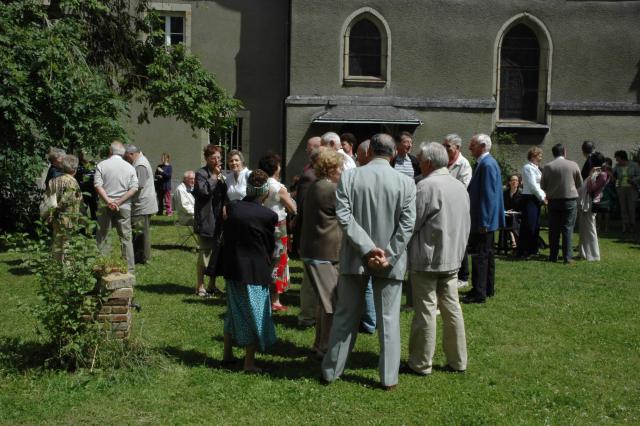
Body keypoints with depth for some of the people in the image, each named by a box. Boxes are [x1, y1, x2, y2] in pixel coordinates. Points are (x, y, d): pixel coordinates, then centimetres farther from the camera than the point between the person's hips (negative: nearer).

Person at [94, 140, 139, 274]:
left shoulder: (102, 165, 0)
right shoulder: (130, 167, 3)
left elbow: (98, 185, -10)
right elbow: (134, 188, -5)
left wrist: (108, 201, -13)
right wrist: (119, 202, -9)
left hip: (105, 206, -1)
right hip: (124, 207, 1)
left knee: (102, 237, 8)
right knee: (126, 237, 6)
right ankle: (130, 268, 8)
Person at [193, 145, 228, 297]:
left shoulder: (221, 174, 16)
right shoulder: (201, 173, -6)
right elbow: (203, 190, -22)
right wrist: (214, 177, -15)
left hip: (218, 219, 7)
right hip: (206, 220, -7)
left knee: (217, 253, 11)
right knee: (205, 253, -2)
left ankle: (212, 285, 22)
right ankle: (200, 286, 9)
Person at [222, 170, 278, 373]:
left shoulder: (232, 207, -4)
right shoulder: (268, 215, -15)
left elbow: (226, 234, 4)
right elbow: (270, 245, -3)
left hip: (232, 268, 5)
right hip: (255, 271, -5)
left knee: (234, 310, 21)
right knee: (254, 313, 7)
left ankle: (228, 354, 32)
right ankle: (249, 362, 10)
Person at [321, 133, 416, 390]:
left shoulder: (349, 177, -6)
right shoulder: (406, 183, -6)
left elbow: (343, 216, -13)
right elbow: (407, 225, -11)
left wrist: (367, 249, -13)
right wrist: (388, 256, -10)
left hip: (354, 258, 1)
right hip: (389, 259, -1)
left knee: (345, 316, 13)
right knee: (389, 320, 10)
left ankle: (331, 371, 23)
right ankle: (389, 378, 17)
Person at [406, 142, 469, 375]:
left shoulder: (426, 186, -16)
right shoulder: (460, 186, 10)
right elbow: (466, 225, 15)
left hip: (427, 259, -7)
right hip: (452, 259, 7)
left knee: (425, 310, 0)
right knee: (452, 308, 13)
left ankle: (421, 363, 9)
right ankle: (457, 360, 21)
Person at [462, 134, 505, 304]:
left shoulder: (487, 165, -19)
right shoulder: (486, 163, 13)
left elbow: (488, 195, -22)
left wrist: (483, 222, -21)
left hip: (483, 221, -11)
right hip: (485, 220, 11)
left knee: (480, 256, -5)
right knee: (487, 254, 17)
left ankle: (479, 293, 0)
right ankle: (488, 288, 28)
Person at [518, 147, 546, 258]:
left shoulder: (535, 168, 18)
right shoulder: (528, 167, -11)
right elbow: (533, 185, -16)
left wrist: (544, 196, 6)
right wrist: (542, 198, -9)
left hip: (536, 199, 10)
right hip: (529, 199, -10)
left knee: (535, 226, 12)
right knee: (528, 226, -9)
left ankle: (532, 250, 19)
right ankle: (522, 252, -5)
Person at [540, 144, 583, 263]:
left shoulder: (547, 166, -4)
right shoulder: (573, 165, -4)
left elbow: (542, 186, 2)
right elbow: (579, 183, 6)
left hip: (553, 201, 1)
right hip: (570, 200, -1)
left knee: (553, 230, 8)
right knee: (568, 229, 2)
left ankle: (553, 256, 11)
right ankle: (567, 257, -1)